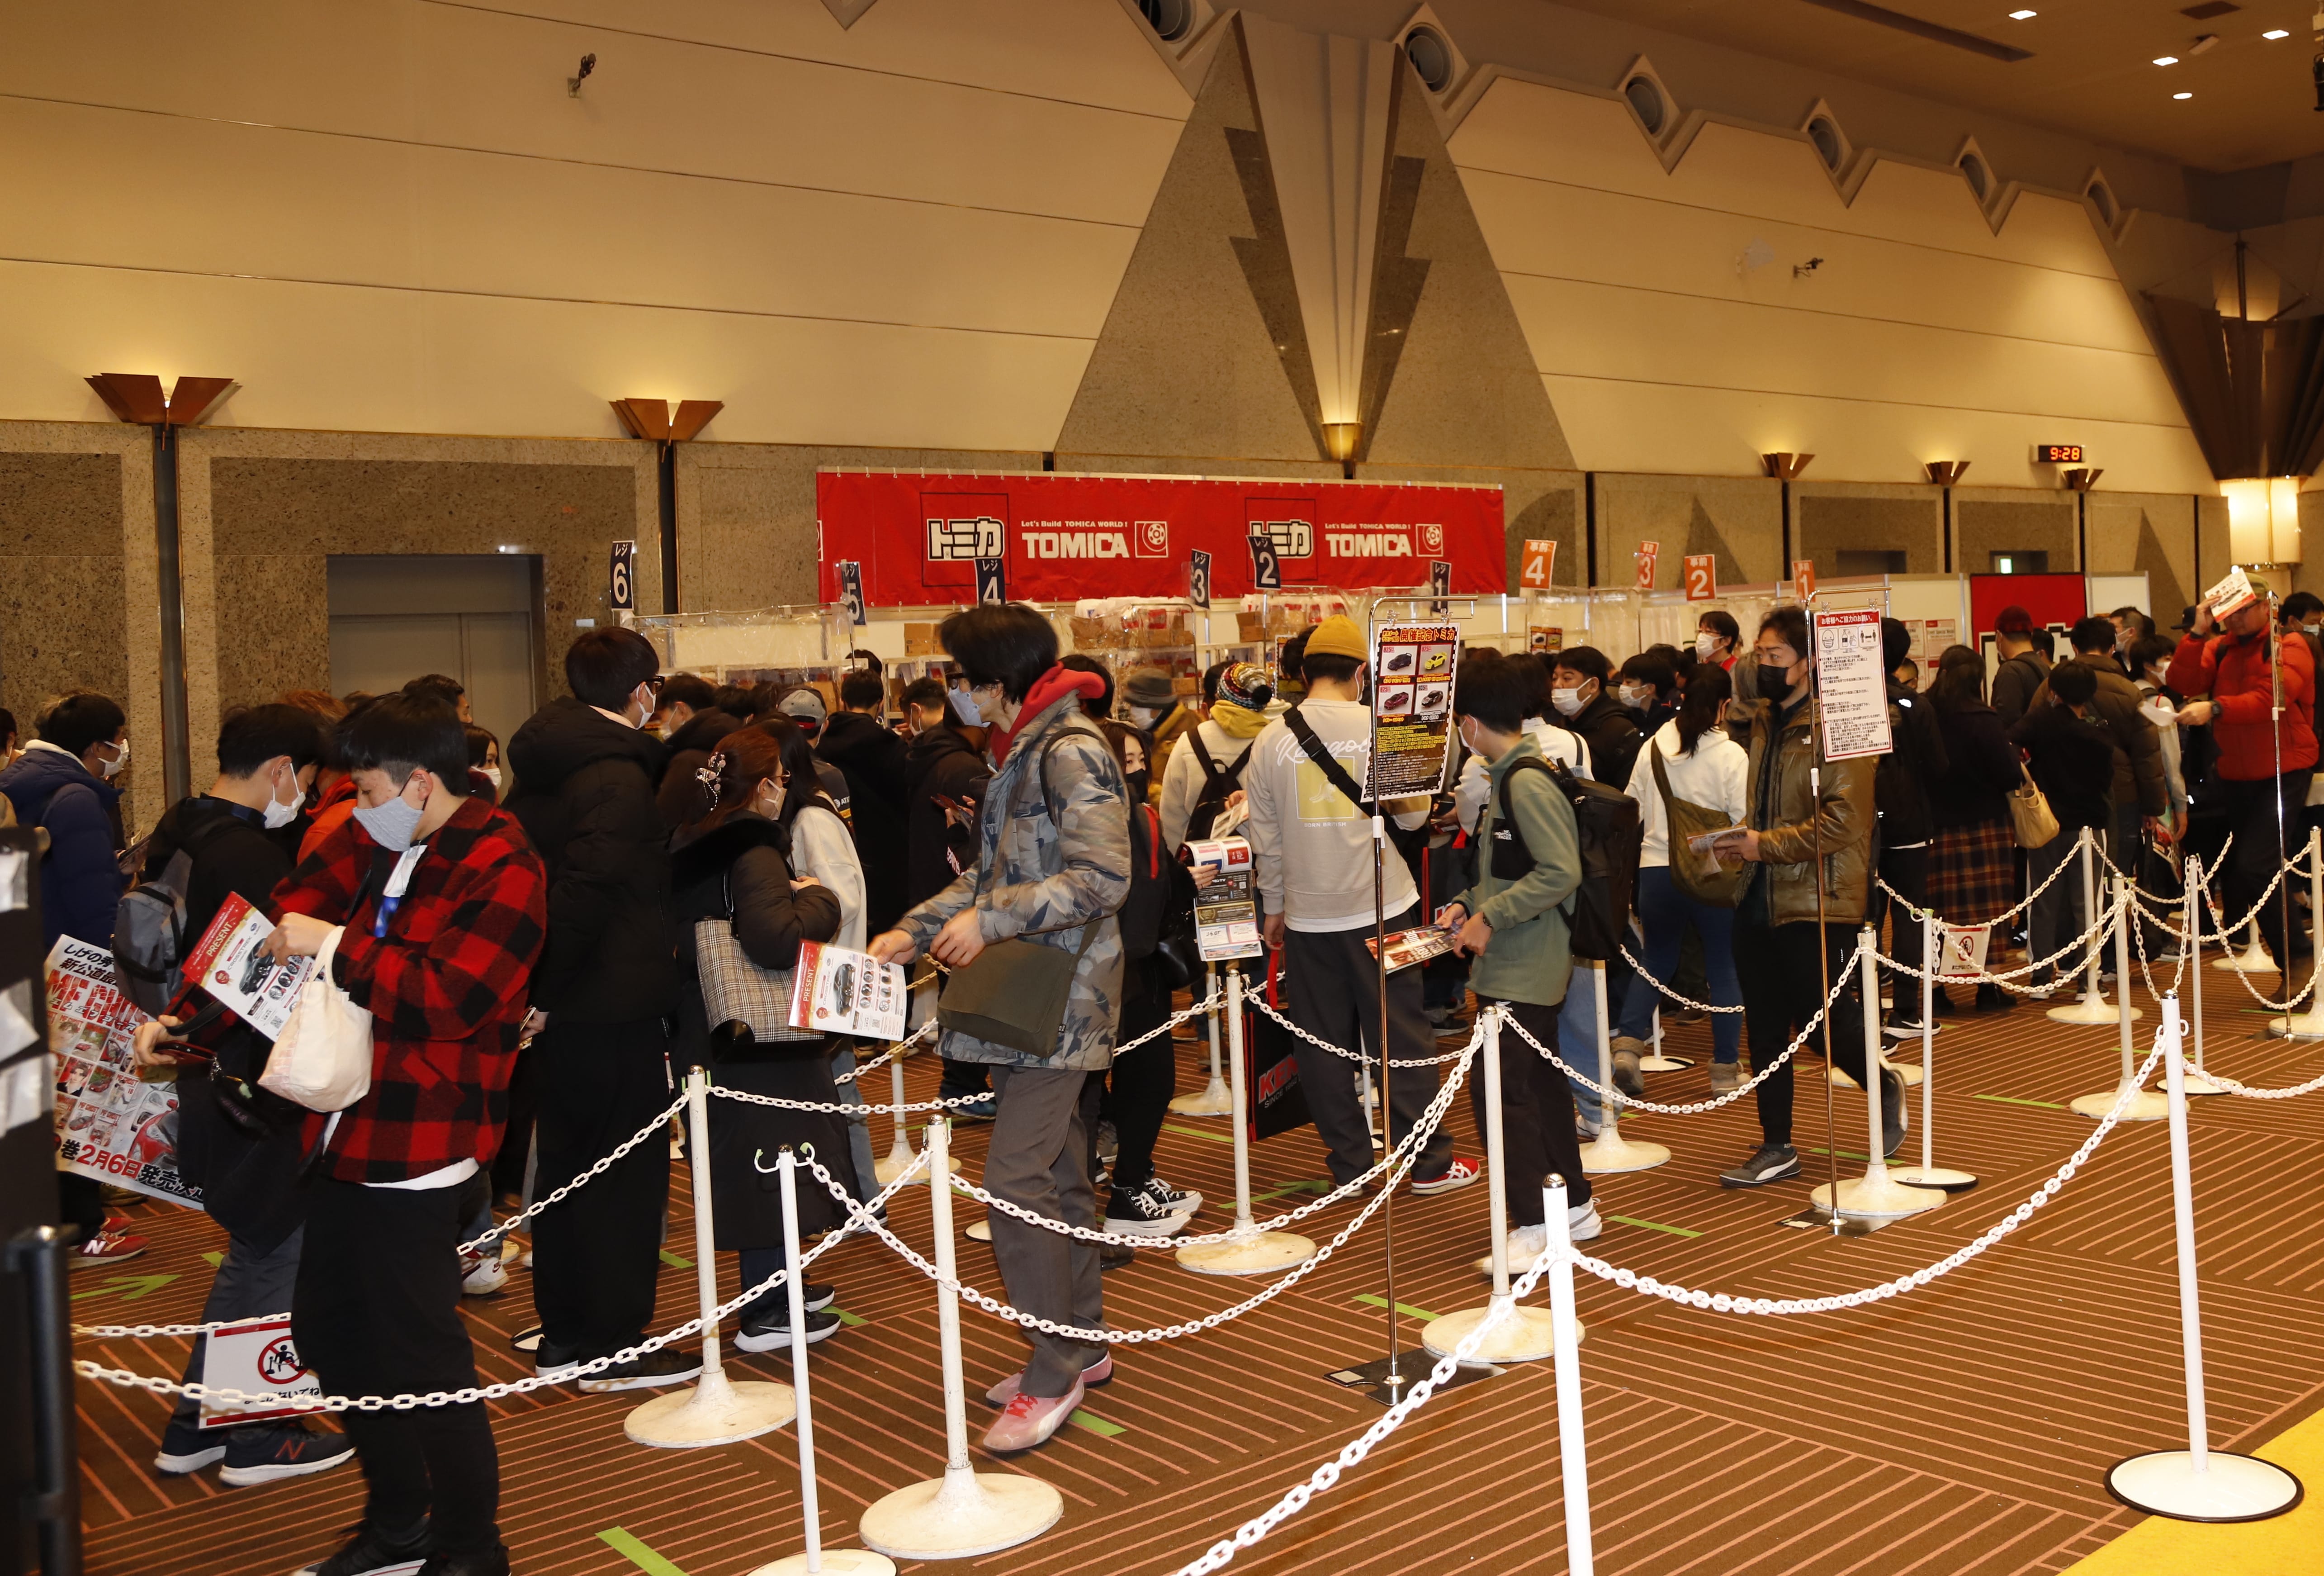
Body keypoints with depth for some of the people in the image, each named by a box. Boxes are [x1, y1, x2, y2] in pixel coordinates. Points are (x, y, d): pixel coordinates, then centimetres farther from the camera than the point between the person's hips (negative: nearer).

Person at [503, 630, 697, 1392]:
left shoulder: (540, 768, 11)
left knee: (565, 1160, 17)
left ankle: (563, 1334, 26)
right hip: (612, 1006, -9)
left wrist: (536, 983, 15)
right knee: (626, 1171, 1)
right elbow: (585, 889, -28)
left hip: (560, 1006, 9)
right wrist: (549, 991, -19)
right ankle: (615, 1347, 8)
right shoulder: (617, 775, -17)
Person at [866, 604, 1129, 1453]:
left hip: (1060, 997, -10)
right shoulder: (1023, 753, 16)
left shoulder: (1073, 753, -14)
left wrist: (991, 920, -20)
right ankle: (1081, 1345, 27)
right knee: (1057, 1177, 16)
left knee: (1016, 1180, -11)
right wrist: (915, 931, 10)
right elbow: (990, 872, 20)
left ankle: (1054, 1374, 0)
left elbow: (1103, 878, -22)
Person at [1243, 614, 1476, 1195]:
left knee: (1323, 1045, 10)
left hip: (1308, 914, 2)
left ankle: (1351, 1164, 15)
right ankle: (1427, 1162, 11)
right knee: (1402, 1037, 6)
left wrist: (1274, 906, 15)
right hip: (1381, 907, -2)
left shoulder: (1271, 741, -1)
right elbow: (1414, 811, -1)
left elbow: (1265, 836, 5)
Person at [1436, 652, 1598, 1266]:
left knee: (1499, 1089, -8)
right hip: (1516, 964, 10)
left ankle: (1534, 1225, -2)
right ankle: (1574, 1203, 27)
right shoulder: (1511, 777, 11)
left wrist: (1490, 917, -20)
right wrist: (1468, 904, 7)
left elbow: (1561, 872, -24)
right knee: (1539, 1081, 16)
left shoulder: (1527, 783, -19)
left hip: (1521, 969, -10)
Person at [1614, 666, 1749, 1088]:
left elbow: (1630, 812, 9)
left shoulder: (1651, 748, 1)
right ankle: (1725, 1067, 12)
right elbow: (1743, 821, -11)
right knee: (1724, 967, 9)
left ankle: (1628, 1043, 1)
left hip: (1656, 869, 3)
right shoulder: (1731, 755, -9)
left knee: (1656, 963, 17)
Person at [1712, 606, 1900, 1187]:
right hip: (1759, 899, 8)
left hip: (1816, 900, -8)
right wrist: (1741, 837, 8)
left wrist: (1765, 845, -17)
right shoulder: (1764, 720, 13)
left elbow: (1842, 821, -21)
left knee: (1823, 1025, 0)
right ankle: (1776, 1147, 20)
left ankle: (1884, 1085, 30)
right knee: (1765, 1030, 10)